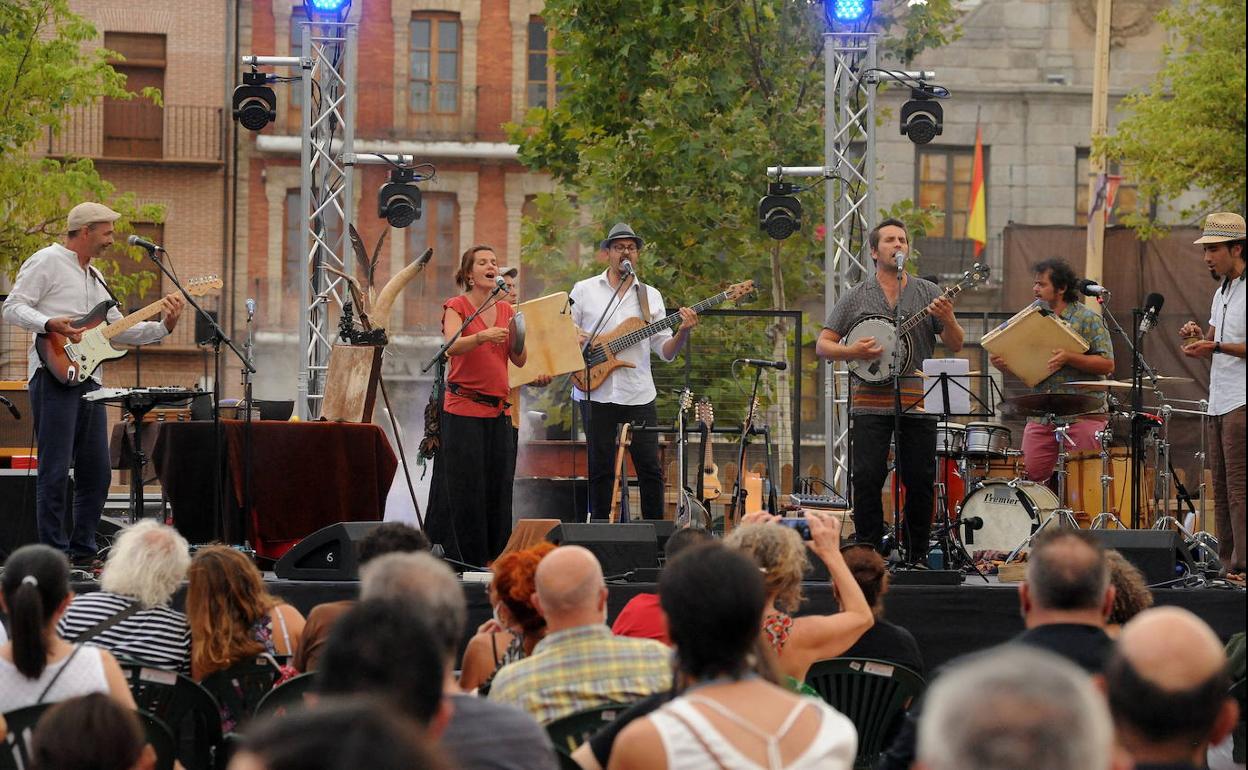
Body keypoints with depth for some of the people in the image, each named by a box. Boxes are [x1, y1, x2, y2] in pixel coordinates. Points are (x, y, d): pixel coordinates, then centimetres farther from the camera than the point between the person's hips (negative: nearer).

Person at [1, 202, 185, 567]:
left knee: (96, 472, 8)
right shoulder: (47, 262, -2)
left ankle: (82, 551, 16)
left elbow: (118, 329, 24)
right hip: (54, 374, -9)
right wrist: (50, 324, -24)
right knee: (55, 470, -9)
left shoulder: (95, 278, 24)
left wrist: (164, 326, 12)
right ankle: (55, 555, -7)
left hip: (88, 379, 9)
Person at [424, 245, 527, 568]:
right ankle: (461, 559, -2)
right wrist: (482, 336, -38)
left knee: (498, 486, 4)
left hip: (499, 409, 5)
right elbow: (452, 347, -20)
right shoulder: (456, 307, -2)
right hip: (464, 409, -5)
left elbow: (519, 360, 9)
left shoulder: (507, 310, 14)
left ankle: (494, 558, 9)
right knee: (464, 488, -6)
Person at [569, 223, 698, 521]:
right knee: (601, 470, 2)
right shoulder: (584, 290, 6)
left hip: (638, 394, 1)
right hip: (596, 393, -1)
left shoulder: (650, 296, 10)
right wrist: (584, 341, -11)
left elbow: (666, 352, 7)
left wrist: (683, 332, -13)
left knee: (650, 468, -2)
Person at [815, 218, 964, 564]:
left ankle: (916, 557, 11)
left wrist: (948, 321, -14)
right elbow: (822, 346, 8)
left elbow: (955, 346, 7)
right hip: (870, 402, -1)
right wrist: (852, 352, -12)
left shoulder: (928, 294, 10)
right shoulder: (856, 298, 9)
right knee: (867, 480, -7)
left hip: (917, 402, 1)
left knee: (921, 481, 0)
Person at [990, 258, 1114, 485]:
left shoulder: (1088, 319, -3)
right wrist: (1000, 362, -3)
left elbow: (1107, 364, -9)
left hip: (1083, 416, -5)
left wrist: (1069, 358, -21)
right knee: (1030, 477, -3)